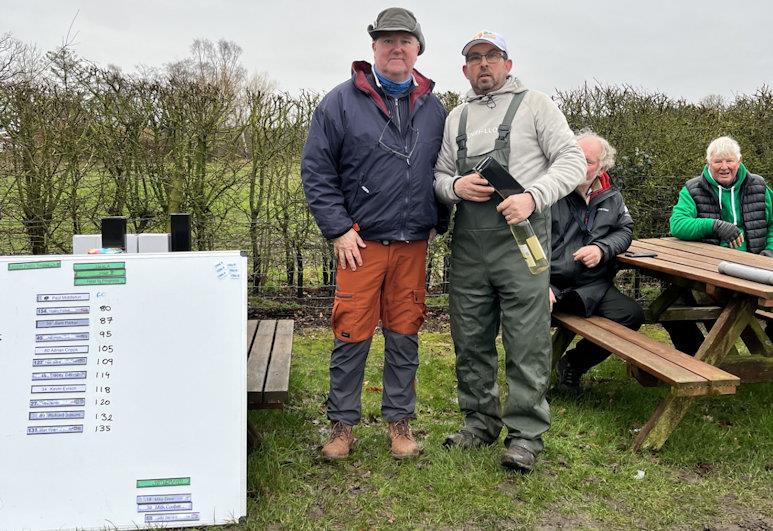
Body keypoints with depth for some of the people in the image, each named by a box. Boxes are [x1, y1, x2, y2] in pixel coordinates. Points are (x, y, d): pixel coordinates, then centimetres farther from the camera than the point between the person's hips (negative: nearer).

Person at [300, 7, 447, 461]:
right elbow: (316, 171, -3)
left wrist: (439, 221, 10)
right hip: (361, 241, -3)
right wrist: (338, 229, -9)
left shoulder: (433, 109, 10)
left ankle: (400, 420, 23)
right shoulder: (342, 102, -1)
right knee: (352, 336, 1)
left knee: (404, 336, 10)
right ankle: (343, 423, 17)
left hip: (413, 244, 3)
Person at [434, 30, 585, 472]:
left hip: (520, 238, -5)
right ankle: (481, 420, 26)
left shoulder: (535, 105, 4)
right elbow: (439, 175, 18)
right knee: (471, 339, 11)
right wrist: (455, 186, -6)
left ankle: (525, 434, 6)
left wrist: (532, 197, -18)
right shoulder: (456, 118, 18)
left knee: (527, 342, -4)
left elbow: (572, 161, -2)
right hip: (468, 242, 5)